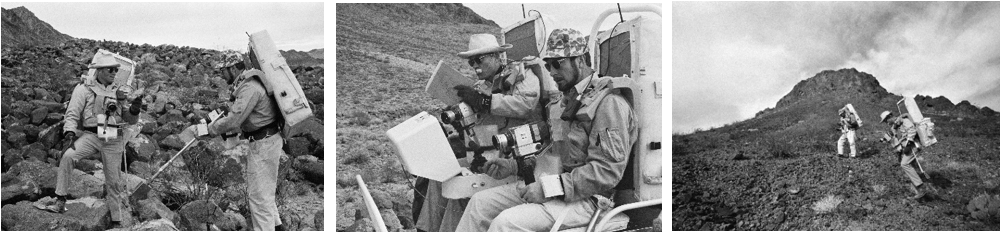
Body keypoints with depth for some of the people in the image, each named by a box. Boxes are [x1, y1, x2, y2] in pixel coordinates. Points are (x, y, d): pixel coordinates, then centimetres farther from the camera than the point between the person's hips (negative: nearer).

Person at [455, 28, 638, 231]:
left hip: (586, 199, -10)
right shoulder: (568, 101, 20)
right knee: (481, 202, 2)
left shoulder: (609, 103, -13)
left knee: (506, 222, -26)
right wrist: (515, 166, 12)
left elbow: (608, 171, -22)